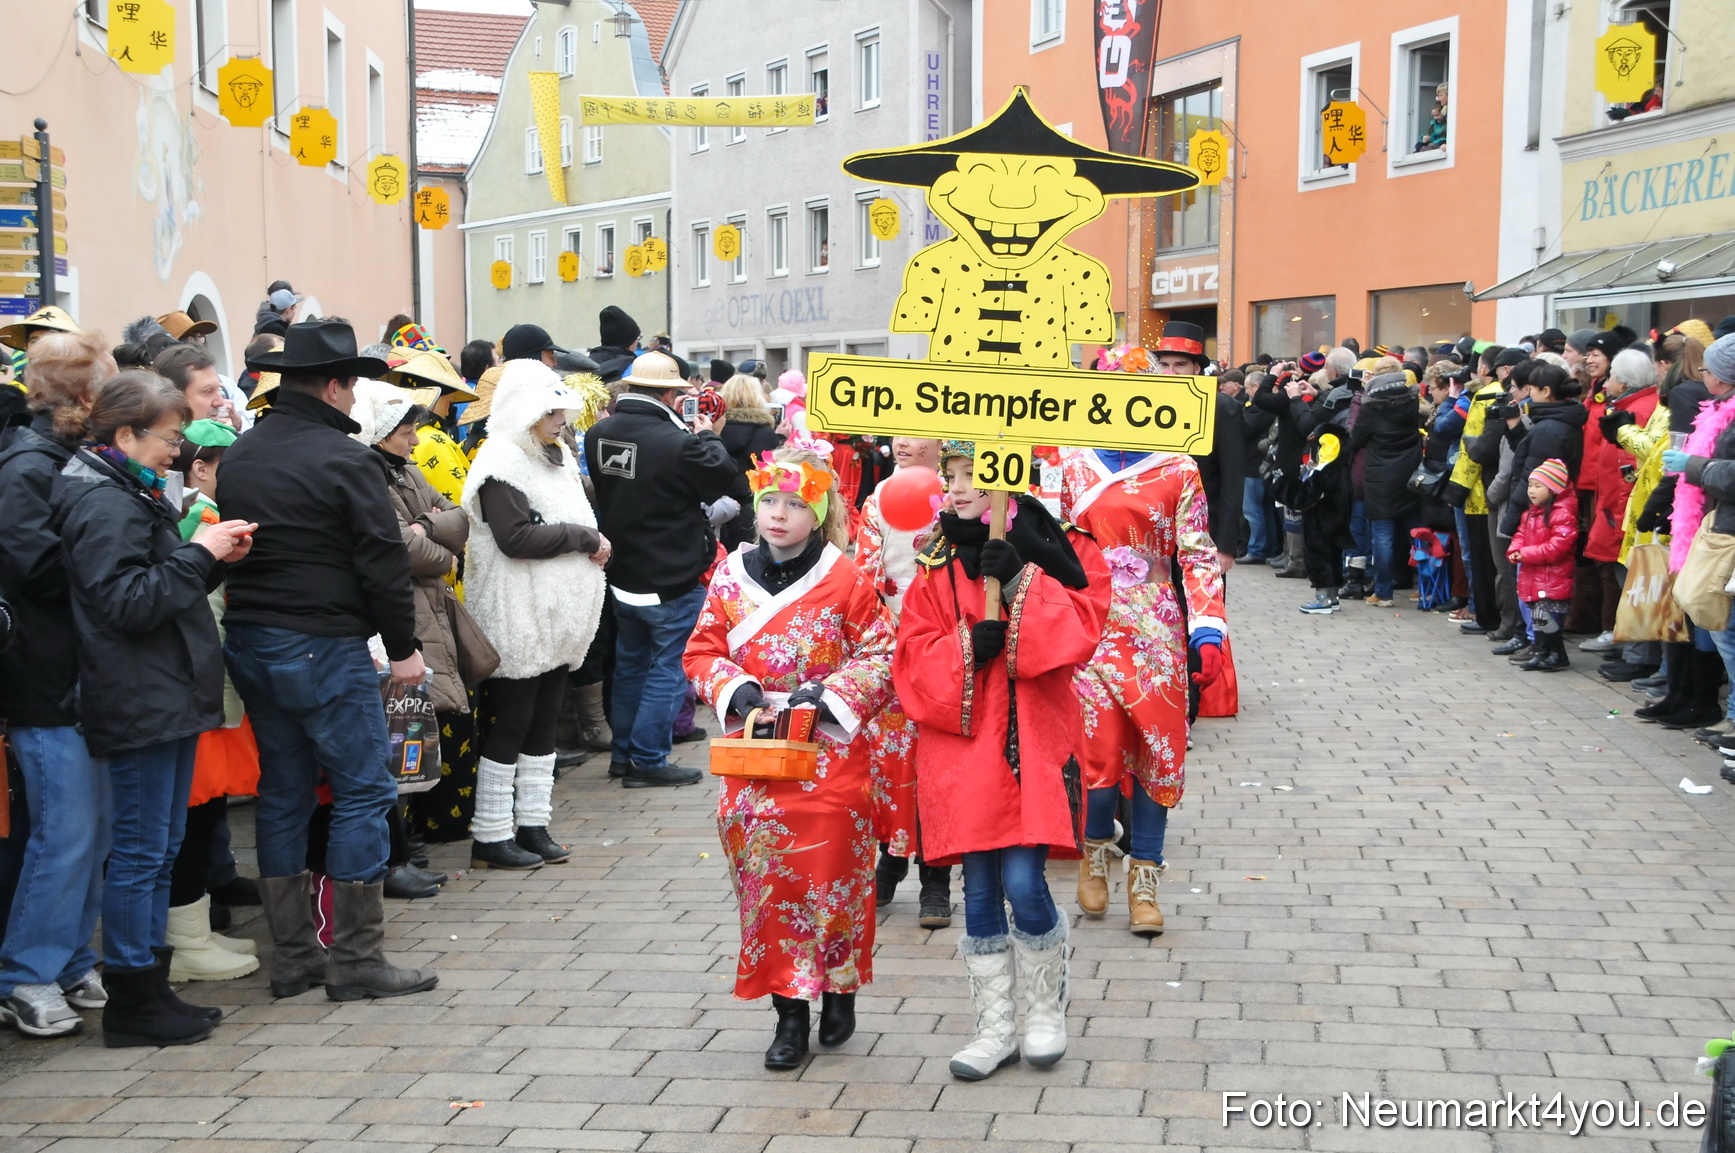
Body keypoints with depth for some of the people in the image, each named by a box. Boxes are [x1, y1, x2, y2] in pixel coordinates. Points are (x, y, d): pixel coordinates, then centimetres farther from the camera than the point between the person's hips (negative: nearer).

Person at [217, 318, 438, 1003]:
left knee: (283, 792, 13)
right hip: (323, 645, -8)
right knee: (363, 791, 0)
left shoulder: (237, 458, 10)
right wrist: (403, 646, -5)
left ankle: (292, 956, 17)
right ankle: (356, 960, 1)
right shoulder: (344, 459, -12)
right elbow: (383, 561, -13)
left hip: (248, 640, 8)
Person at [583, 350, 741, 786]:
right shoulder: (676, 443, -25)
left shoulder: (599, 434, -3)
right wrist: (707, 437, 7)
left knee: (629, 664, 20)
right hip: (672, 579, -7)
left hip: (621, 573, 7)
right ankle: (647, 761, 7)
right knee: (668, 668, 5)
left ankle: (622, 755, 29)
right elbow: (723, 475, -12)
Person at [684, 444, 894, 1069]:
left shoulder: (846, 579, -5)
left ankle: (840, 990, 24)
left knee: (831, 871, 1)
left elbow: (879, 655, -3)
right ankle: (790, 1012, 13)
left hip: (831, 749, -3)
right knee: (769, 875, 3)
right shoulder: (732, 575, 4)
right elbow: (702, 649, 9)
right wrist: (735, 689, -10)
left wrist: (828, 694, -15)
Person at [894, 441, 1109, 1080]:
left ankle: (1047, 1010, 17)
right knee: (980, 890, 7)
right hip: (962, 745, 3)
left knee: (1023, 883, -9)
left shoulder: (1050, 548, 0)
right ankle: (996, 1027, 21)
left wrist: (1021, 581, -20)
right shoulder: (936, 564, 7)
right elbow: (914, 655, 3)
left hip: (1034, 742, -3)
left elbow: (1080, 628, -11)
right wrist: (964, 649, -15)